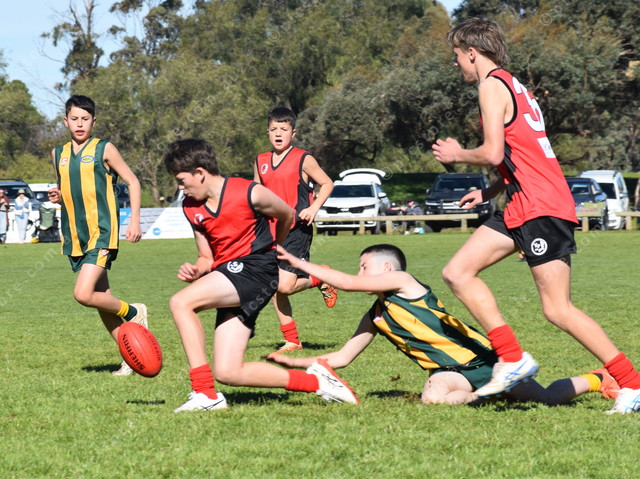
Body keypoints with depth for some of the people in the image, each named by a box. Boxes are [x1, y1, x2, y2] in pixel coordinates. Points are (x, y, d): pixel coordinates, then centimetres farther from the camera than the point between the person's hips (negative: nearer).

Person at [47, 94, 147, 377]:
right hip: (75, 236, 6)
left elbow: (132, 182, 1)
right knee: (102, 300, 7)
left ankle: (132, 313, 4)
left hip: (101, 232, -6)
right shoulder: (58, 154, 12)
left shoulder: (104, 149, -3)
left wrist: (135, 220, -7)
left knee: (83, 294, -20)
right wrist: (57, 197, 1)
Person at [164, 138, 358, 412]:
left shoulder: (250, 194, -11)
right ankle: (314, 381, 7)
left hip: (255, 270, -8)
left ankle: (204, 394, -24)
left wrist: (272, 249, 27)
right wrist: (195, 272, -10)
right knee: (227, 373, -3)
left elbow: (287, 215, 9)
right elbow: (207, 258, 14)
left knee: (180, 302, -26)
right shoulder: (191, 207, 8)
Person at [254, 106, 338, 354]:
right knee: (275, 290, 4)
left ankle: (321, 279, 12)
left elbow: (326, 183, 2)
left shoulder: (303, 159, -5)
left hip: (297, 230, -6)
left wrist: (314, 208, -12)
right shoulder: (261, 162, 11)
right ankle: (292, 341, 13)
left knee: (285, 285, -18)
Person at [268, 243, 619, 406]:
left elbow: (346, 283, -18)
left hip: (481, 359, -8)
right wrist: (294, 363, 8)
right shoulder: (375, 317, 15)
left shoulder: (401, 280, -9)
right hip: (454, 372, 8)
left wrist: (299, 263, -12)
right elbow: (340, 359, 18)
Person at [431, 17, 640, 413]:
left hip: (542, 209, -10)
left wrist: (458, 155, 1)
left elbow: (493, 154, -17)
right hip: (522, 207, 10)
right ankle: (513, 358, 2)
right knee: (457, 273, 5)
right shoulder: (512, 85, 20)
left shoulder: (492, 85, -8)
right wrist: (490, 192, 19)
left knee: (558, 310, -9)